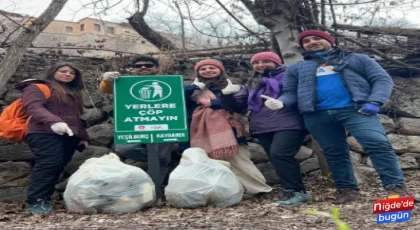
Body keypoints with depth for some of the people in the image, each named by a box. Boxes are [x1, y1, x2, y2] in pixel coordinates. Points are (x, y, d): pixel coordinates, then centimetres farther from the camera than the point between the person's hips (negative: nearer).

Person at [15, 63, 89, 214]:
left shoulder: (74, 93, 32)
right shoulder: (37, 87, 7)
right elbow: (34, 107, -11)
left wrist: (83, 136, 22)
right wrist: (54, 121, -29)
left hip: (69, 135, 7)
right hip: (45, 134, -7)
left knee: (58, 167, -4)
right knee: (49, 164, -21)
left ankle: (44, 200, -3)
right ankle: (35, 201, -19)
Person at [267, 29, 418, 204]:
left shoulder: (356, 59, 16)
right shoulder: (296, 68, 22)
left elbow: (382, 79, 10)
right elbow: (291, 92, 18)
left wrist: (374, 102, -9)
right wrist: (281, 102, -6)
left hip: (354, 109, -2)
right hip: (317, 115, 3)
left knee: (378, 144, -18)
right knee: (334, 153, 4)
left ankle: (396, 187, -15)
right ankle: (348, 190, 14)